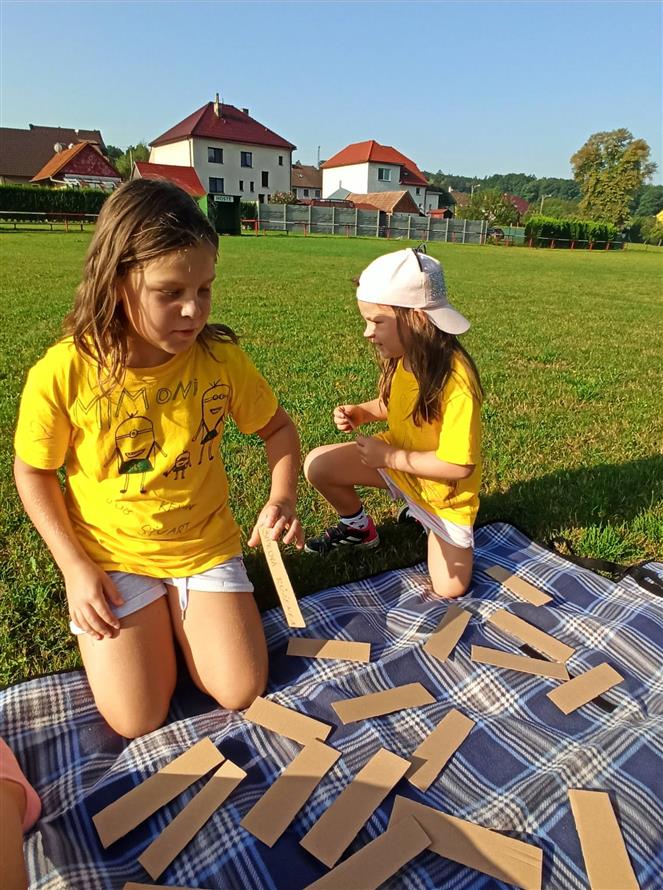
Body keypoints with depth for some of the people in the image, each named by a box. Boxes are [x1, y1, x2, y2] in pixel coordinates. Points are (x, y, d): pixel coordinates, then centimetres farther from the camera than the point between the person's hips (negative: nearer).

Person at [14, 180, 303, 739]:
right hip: (111, 557, -1)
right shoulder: (62, 374, -20)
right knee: (138, 720, -6)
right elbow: (33, 471, -4)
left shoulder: (221, 358, -15)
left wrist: (283, 497, -17)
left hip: (205, 545, 2)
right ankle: (151, 623, 23)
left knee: (241, 692, -3)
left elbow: (278, 427, 1)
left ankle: (177, 613, 24)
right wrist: (76, 568, -9)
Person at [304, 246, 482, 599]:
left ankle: (426, 518, 26)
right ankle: (358, 528, 16)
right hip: (396, 458, 5)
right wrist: (362, 412, -11)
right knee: (317, 465, -13)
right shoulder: (403, 359, -13)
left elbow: (459, 466, -31)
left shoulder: (455, 380, -34)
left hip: (444, 489, -5)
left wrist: (389, 457, -24)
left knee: (449, 589, -2)